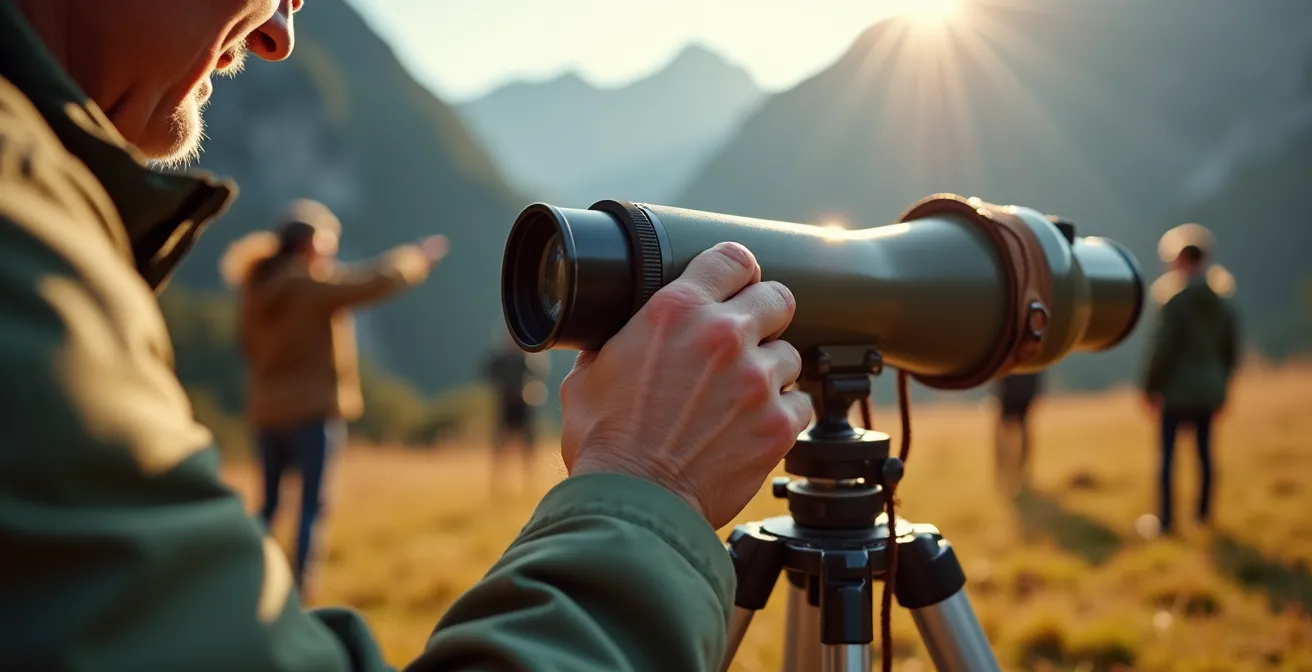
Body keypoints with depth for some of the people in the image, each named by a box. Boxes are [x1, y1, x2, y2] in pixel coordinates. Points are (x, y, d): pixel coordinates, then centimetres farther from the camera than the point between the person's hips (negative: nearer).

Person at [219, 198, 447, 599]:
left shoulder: (257, 286, 6)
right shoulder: (316, 282, -13)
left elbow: (250, 345, 14)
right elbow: (375, 281, -13)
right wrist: (419, 258, 0)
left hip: (266, 411, 7)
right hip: (314, 409, -6)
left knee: (269, 504, 16)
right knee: (312, 505, 0)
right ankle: (300, 589, -2)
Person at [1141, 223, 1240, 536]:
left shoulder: (1175, 300, -14)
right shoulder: (1224, 304, 6)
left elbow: (1162, 348, -16)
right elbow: (1231, 351, 12)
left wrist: (1150, 387, -7)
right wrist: (1222, 386, 22)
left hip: (1177, 390, -6)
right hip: (1209, 390, 6)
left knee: (1168, 454, 1)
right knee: (1204, 450, 16)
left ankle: (1166, 520, 2)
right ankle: (1204, 513, 24)